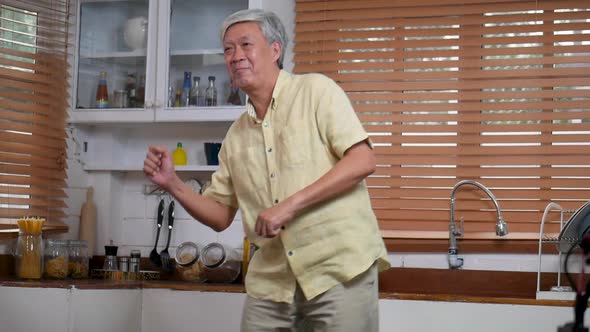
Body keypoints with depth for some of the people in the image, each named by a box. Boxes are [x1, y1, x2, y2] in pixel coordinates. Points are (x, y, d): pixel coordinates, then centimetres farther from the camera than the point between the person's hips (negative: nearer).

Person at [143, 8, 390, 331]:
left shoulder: (316, 90, -1)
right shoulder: (236, 136, 15)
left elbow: (362, 161, -11)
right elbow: (220, 215, 18)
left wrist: (290, 204, -17)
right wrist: (171, 183, 2)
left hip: (338, 268, -5)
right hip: (271, 281, 5)